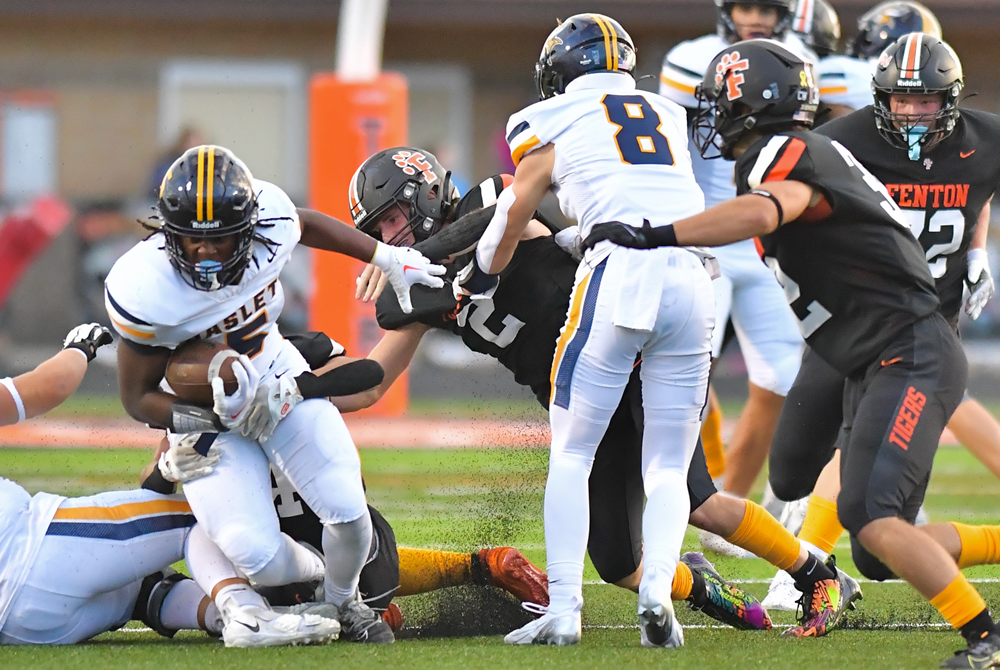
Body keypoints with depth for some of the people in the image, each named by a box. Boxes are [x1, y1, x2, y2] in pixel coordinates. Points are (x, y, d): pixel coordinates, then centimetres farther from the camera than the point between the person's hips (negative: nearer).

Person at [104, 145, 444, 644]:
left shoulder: (271, 223, -21)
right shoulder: (143, 292, -32)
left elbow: (307, 224, 7)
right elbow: (138, 398, -18)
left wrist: (390, 259, 11)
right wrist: (219, 417, -32)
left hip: (277, 376, 3)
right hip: (200, 408, -3)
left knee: (347, 511, -14)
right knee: (257, 557, -20)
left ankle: (345, 602, 22)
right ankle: (317, 577, 20)